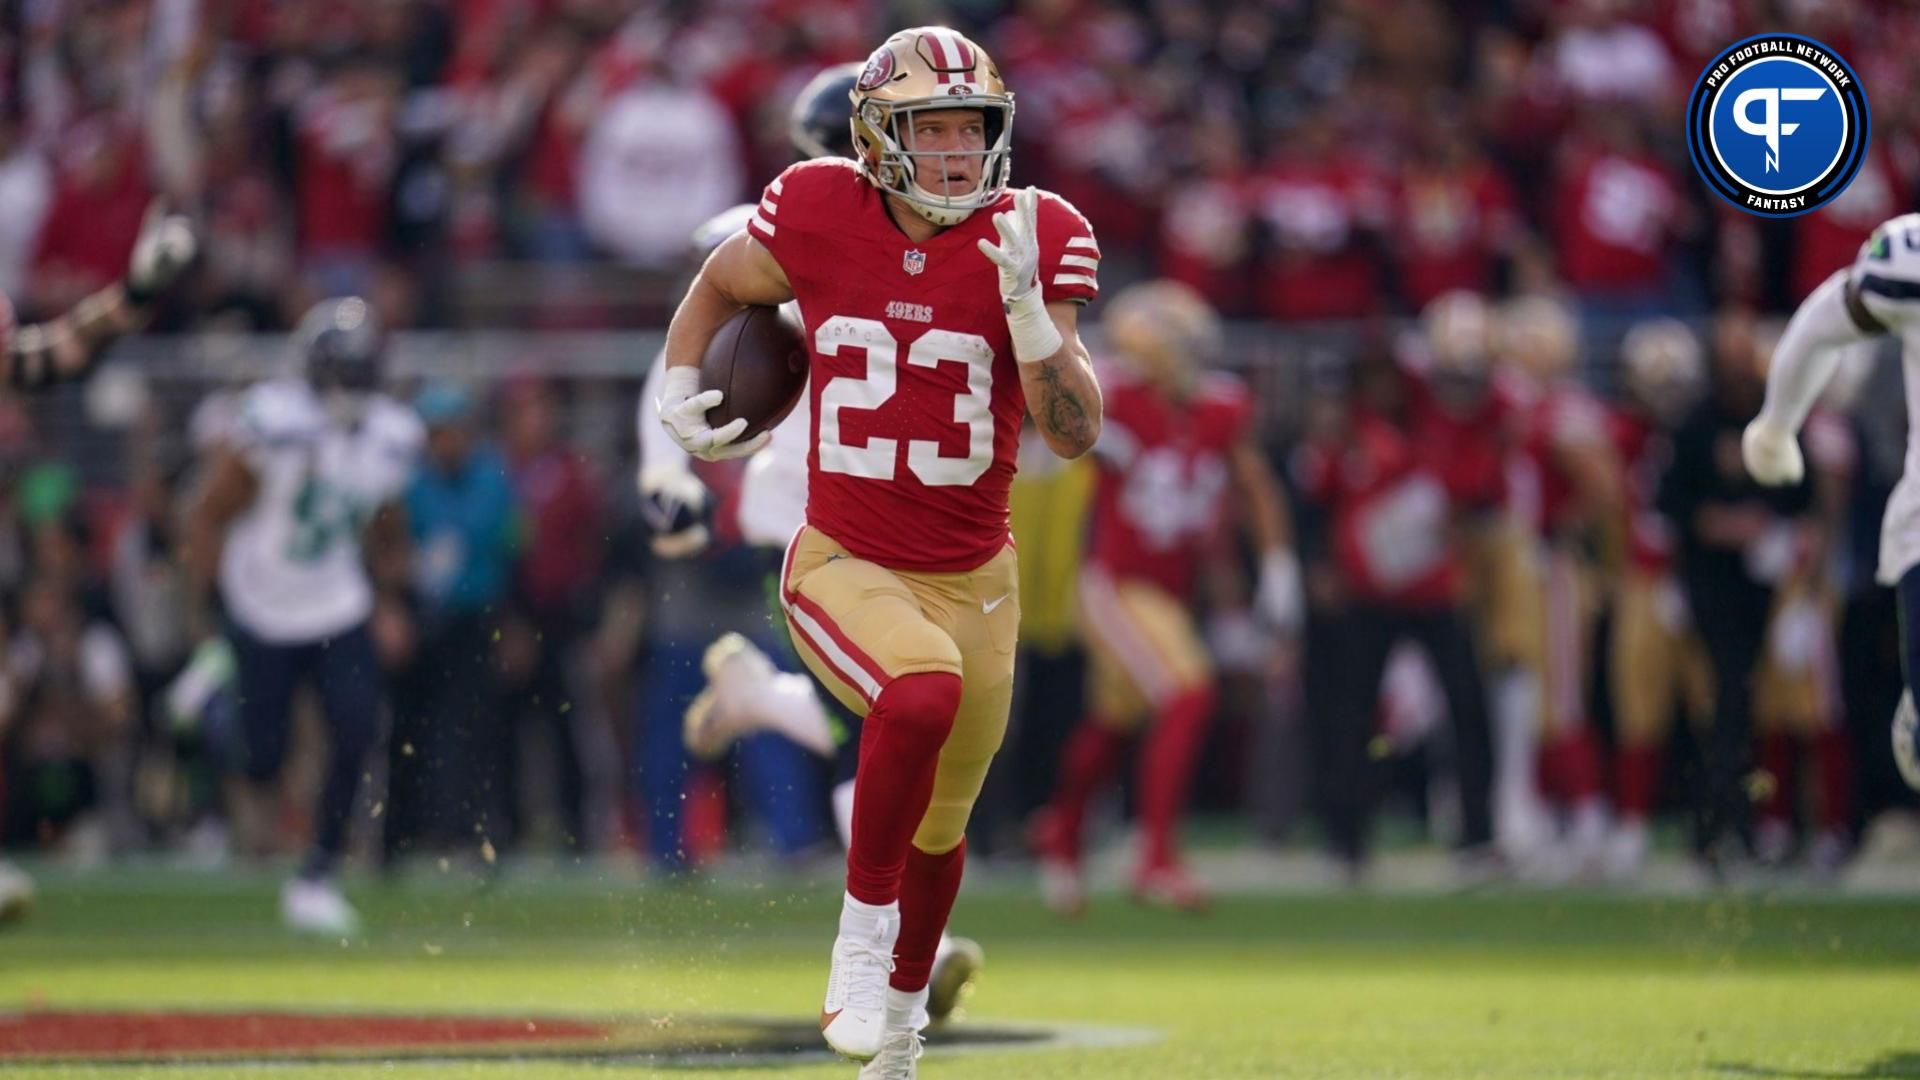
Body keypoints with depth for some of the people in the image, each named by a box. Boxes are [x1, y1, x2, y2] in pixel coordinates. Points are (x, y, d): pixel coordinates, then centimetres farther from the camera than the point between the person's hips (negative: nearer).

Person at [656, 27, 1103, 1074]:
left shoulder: (1033, 240, -11)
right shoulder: (818, 214, -12)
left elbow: (1075, 432, -16)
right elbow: (718, 286, 11)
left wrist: (1027, 301, -27)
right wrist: (679, 395, -1)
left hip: (970, 581, 3)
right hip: (844, 566, -3)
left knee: (938, 825, 19)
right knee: (923, 693, -35)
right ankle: (861, 940, -16)